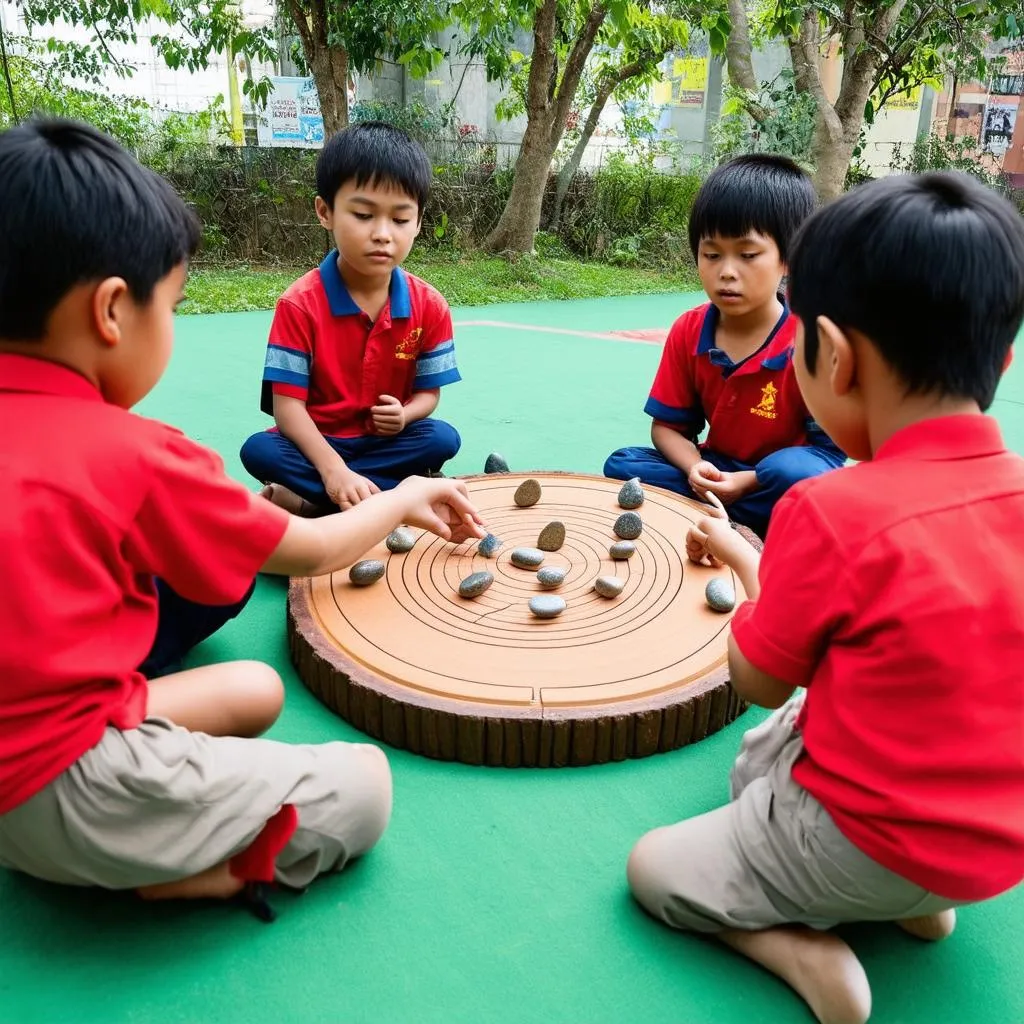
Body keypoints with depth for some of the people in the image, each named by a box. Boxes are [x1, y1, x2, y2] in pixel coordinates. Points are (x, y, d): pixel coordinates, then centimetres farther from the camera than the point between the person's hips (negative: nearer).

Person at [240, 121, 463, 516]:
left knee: (443, 439, -26)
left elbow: (428, 392, 1)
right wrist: (333, 469, -33)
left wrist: (405, 414, -25)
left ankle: (302, 499, -20)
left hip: (387, 440, 3)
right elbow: (287, 404, -18)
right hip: (317, 441, -2)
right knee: (258, 451, -29)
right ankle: (406, 489, -26)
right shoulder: (300, 304, -15)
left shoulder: (429, 307, -6)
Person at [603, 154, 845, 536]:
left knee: (796, 473, -37)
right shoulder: (687, 332, -4)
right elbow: (668, 426, 1)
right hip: (716, 474, 5)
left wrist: (747, 481, -27)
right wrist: (695, 468, -21)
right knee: (622, 465, -15)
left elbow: (829, 449, -16)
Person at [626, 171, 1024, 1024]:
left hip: (874, 845, -6)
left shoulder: (831, 512, -28)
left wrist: (748, 570, 3)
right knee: (763, 755, 29)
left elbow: (759, 682, -12)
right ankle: (922, 899, 16)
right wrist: (768, 565, 5)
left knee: (654, 868, 12)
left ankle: (808, 953, -4)